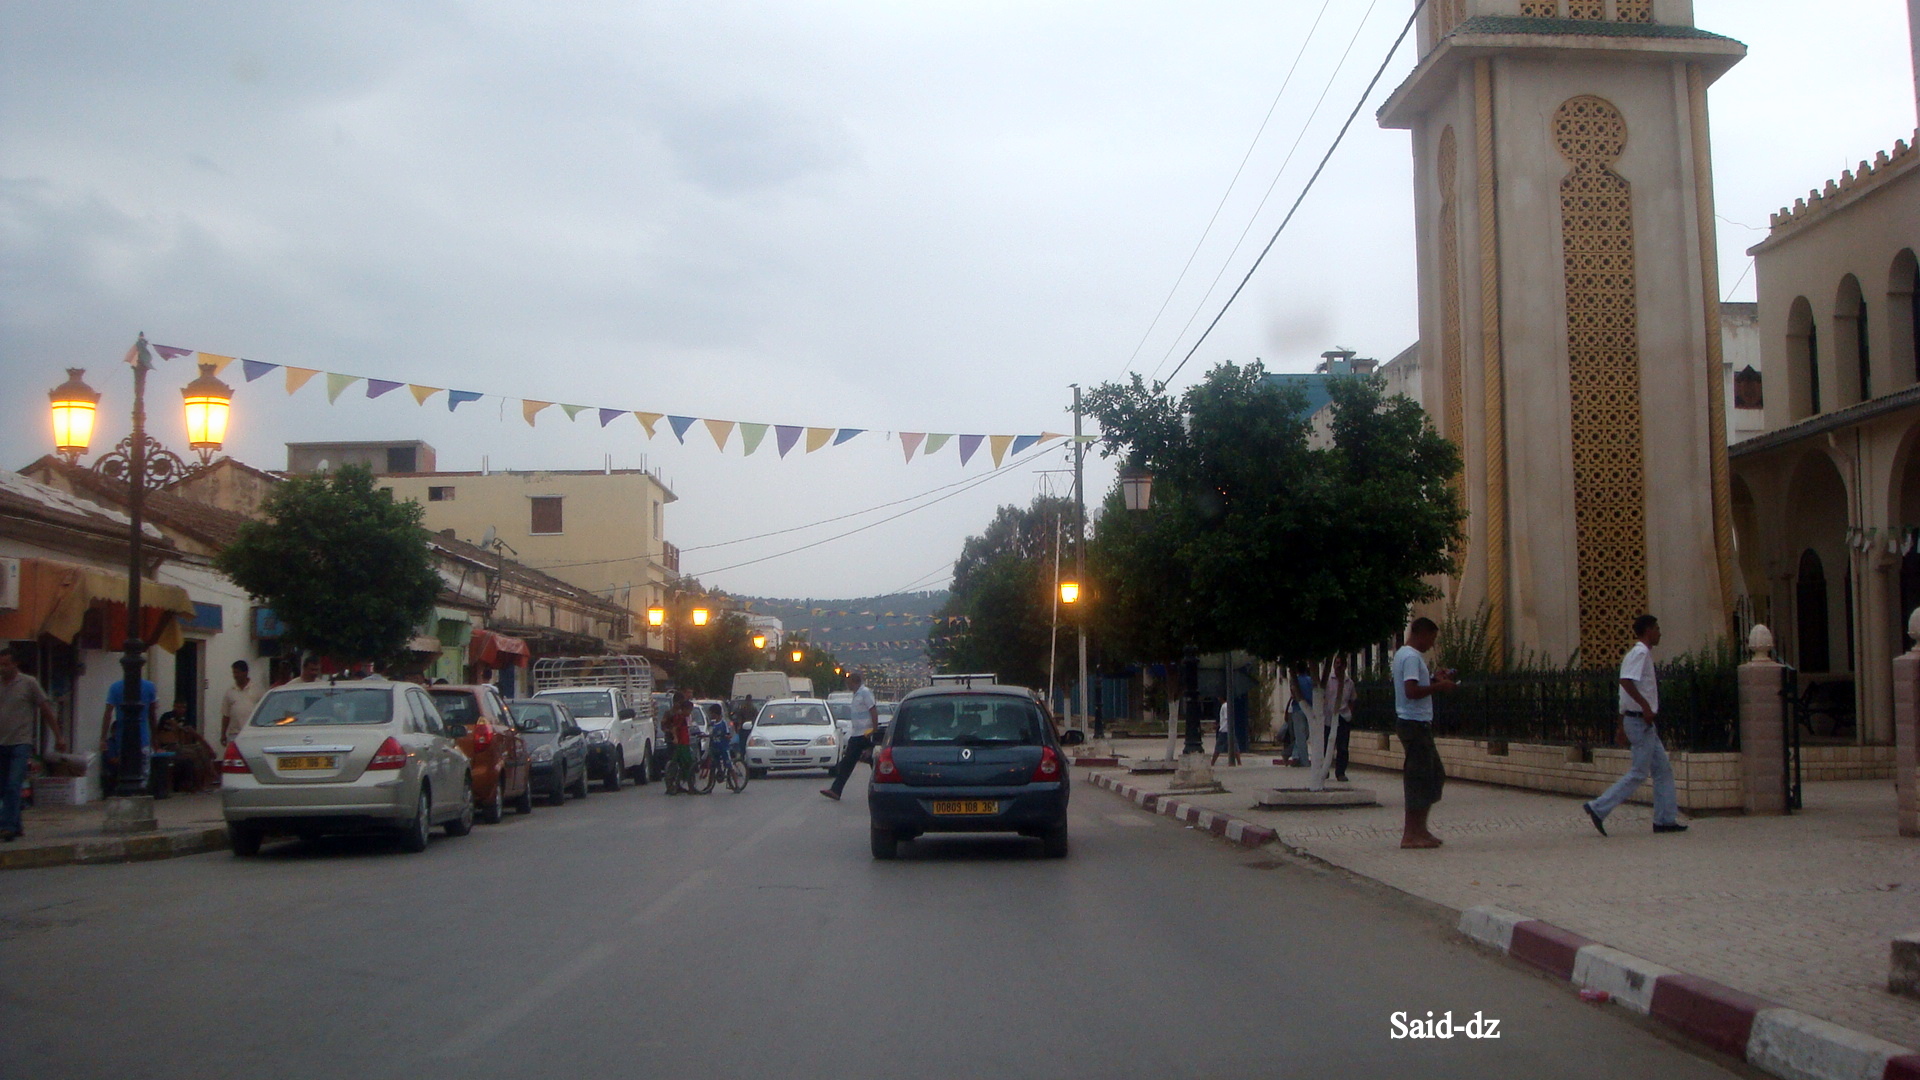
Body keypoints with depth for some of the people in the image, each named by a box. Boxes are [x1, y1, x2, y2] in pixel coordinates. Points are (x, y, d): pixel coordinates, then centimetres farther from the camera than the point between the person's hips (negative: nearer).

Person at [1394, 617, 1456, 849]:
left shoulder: (1402, 654, 18)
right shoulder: (1411, 657, -15)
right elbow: (1412, 691, -24)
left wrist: (1433, 680, 14)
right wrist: (1439, 686, -16)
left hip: (1414, 723, 11)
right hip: (1415, 723, -11)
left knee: (1435, 775, 15)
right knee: (1419, 778, -7)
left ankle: (1419, 829, 17)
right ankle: (1411, 835, -3)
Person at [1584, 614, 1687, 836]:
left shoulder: (1639, 653, 18)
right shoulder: (1640, 653, -12)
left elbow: (1625, 692, 20)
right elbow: (1626, 681, -28)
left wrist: (1622, 725, 21)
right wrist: (1645, 706, -28)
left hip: (1643, 721, 10)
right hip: (1641, 720, -10)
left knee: (1663, 770, 11)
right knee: (1638, 774, -8)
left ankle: (1665, 819, 12)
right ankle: (1598, 809, -8)